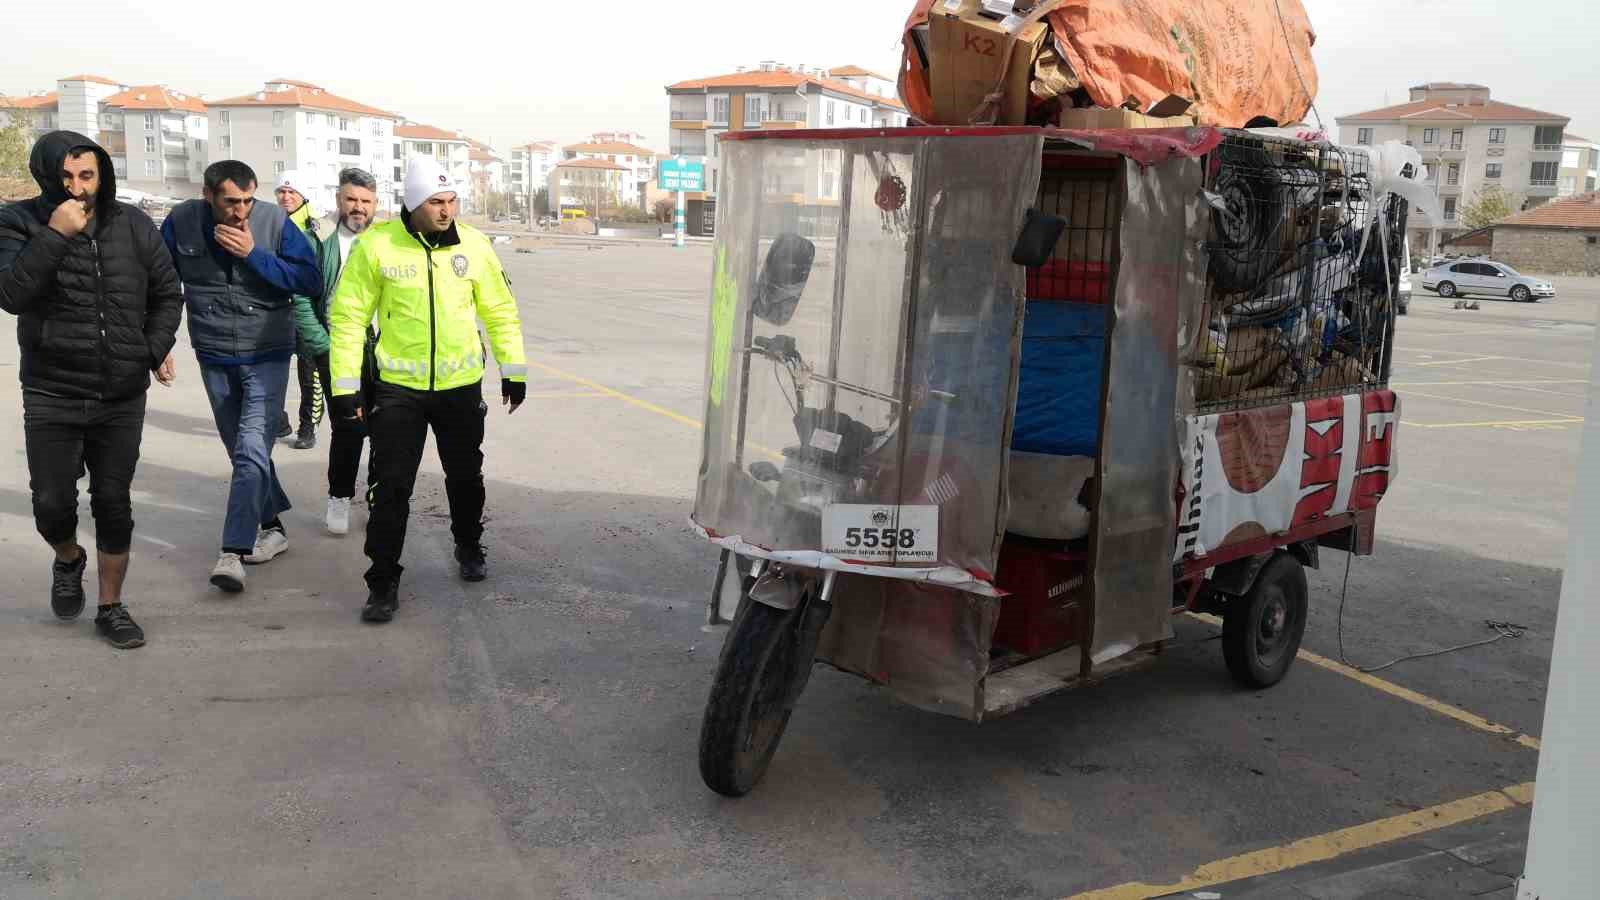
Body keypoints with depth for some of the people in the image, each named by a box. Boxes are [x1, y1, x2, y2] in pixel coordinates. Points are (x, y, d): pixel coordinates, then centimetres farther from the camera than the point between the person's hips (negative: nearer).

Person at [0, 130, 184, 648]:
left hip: (123, 397, 2)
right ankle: (68, 561, 35)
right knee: (52, 504, -1)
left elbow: (167, 292, 11)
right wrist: (55, 235, -27)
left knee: (114, 504, 8)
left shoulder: (133, 226, 1)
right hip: (51, 396, -2)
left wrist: (158, 347, -2)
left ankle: (111, 608, 23)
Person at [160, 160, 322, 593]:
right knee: (242, 451, 13)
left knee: (251, 451, -13)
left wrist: (254, 254, -24)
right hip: (214, 359, 3)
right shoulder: (181, 221, -7)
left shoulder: (275, 222, -13)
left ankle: (234, 550, -12)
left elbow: (312, 282, -16)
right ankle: (271, 524, 31)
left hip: (267, 357, -3)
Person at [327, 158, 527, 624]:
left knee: (465, 476, 19)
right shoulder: (376, 245, -11)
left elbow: (500, 310, 7)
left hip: (461, 385, 3)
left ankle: (469, 547, 43)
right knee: (391, 486, -1)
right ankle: (383, 582, 10)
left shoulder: (473, 244, -3)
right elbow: (348, 316, -6)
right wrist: (345, 386, -8)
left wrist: (514, 371, 9)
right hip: (398, 388, -2)